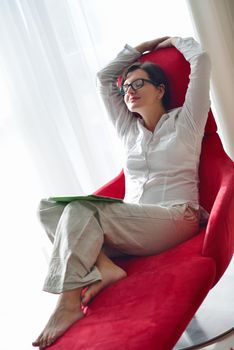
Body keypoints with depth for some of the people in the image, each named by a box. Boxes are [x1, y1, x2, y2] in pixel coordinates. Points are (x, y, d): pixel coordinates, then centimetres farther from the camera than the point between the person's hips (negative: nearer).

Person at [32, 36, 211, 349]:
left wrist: (173, 40, 23)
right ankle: (103, 267, -33)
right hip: (131, 226, 6)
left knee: (81, 210, -29)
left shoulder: (184, 121, 11)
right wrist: (142, 47, 33)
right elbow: (104, 77, 29)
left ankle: (69, 302, -28)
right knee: (48, 207, -15)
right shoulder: (130, 130, 24)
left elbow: (201, 59, 5)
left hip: (176, 220, -6)